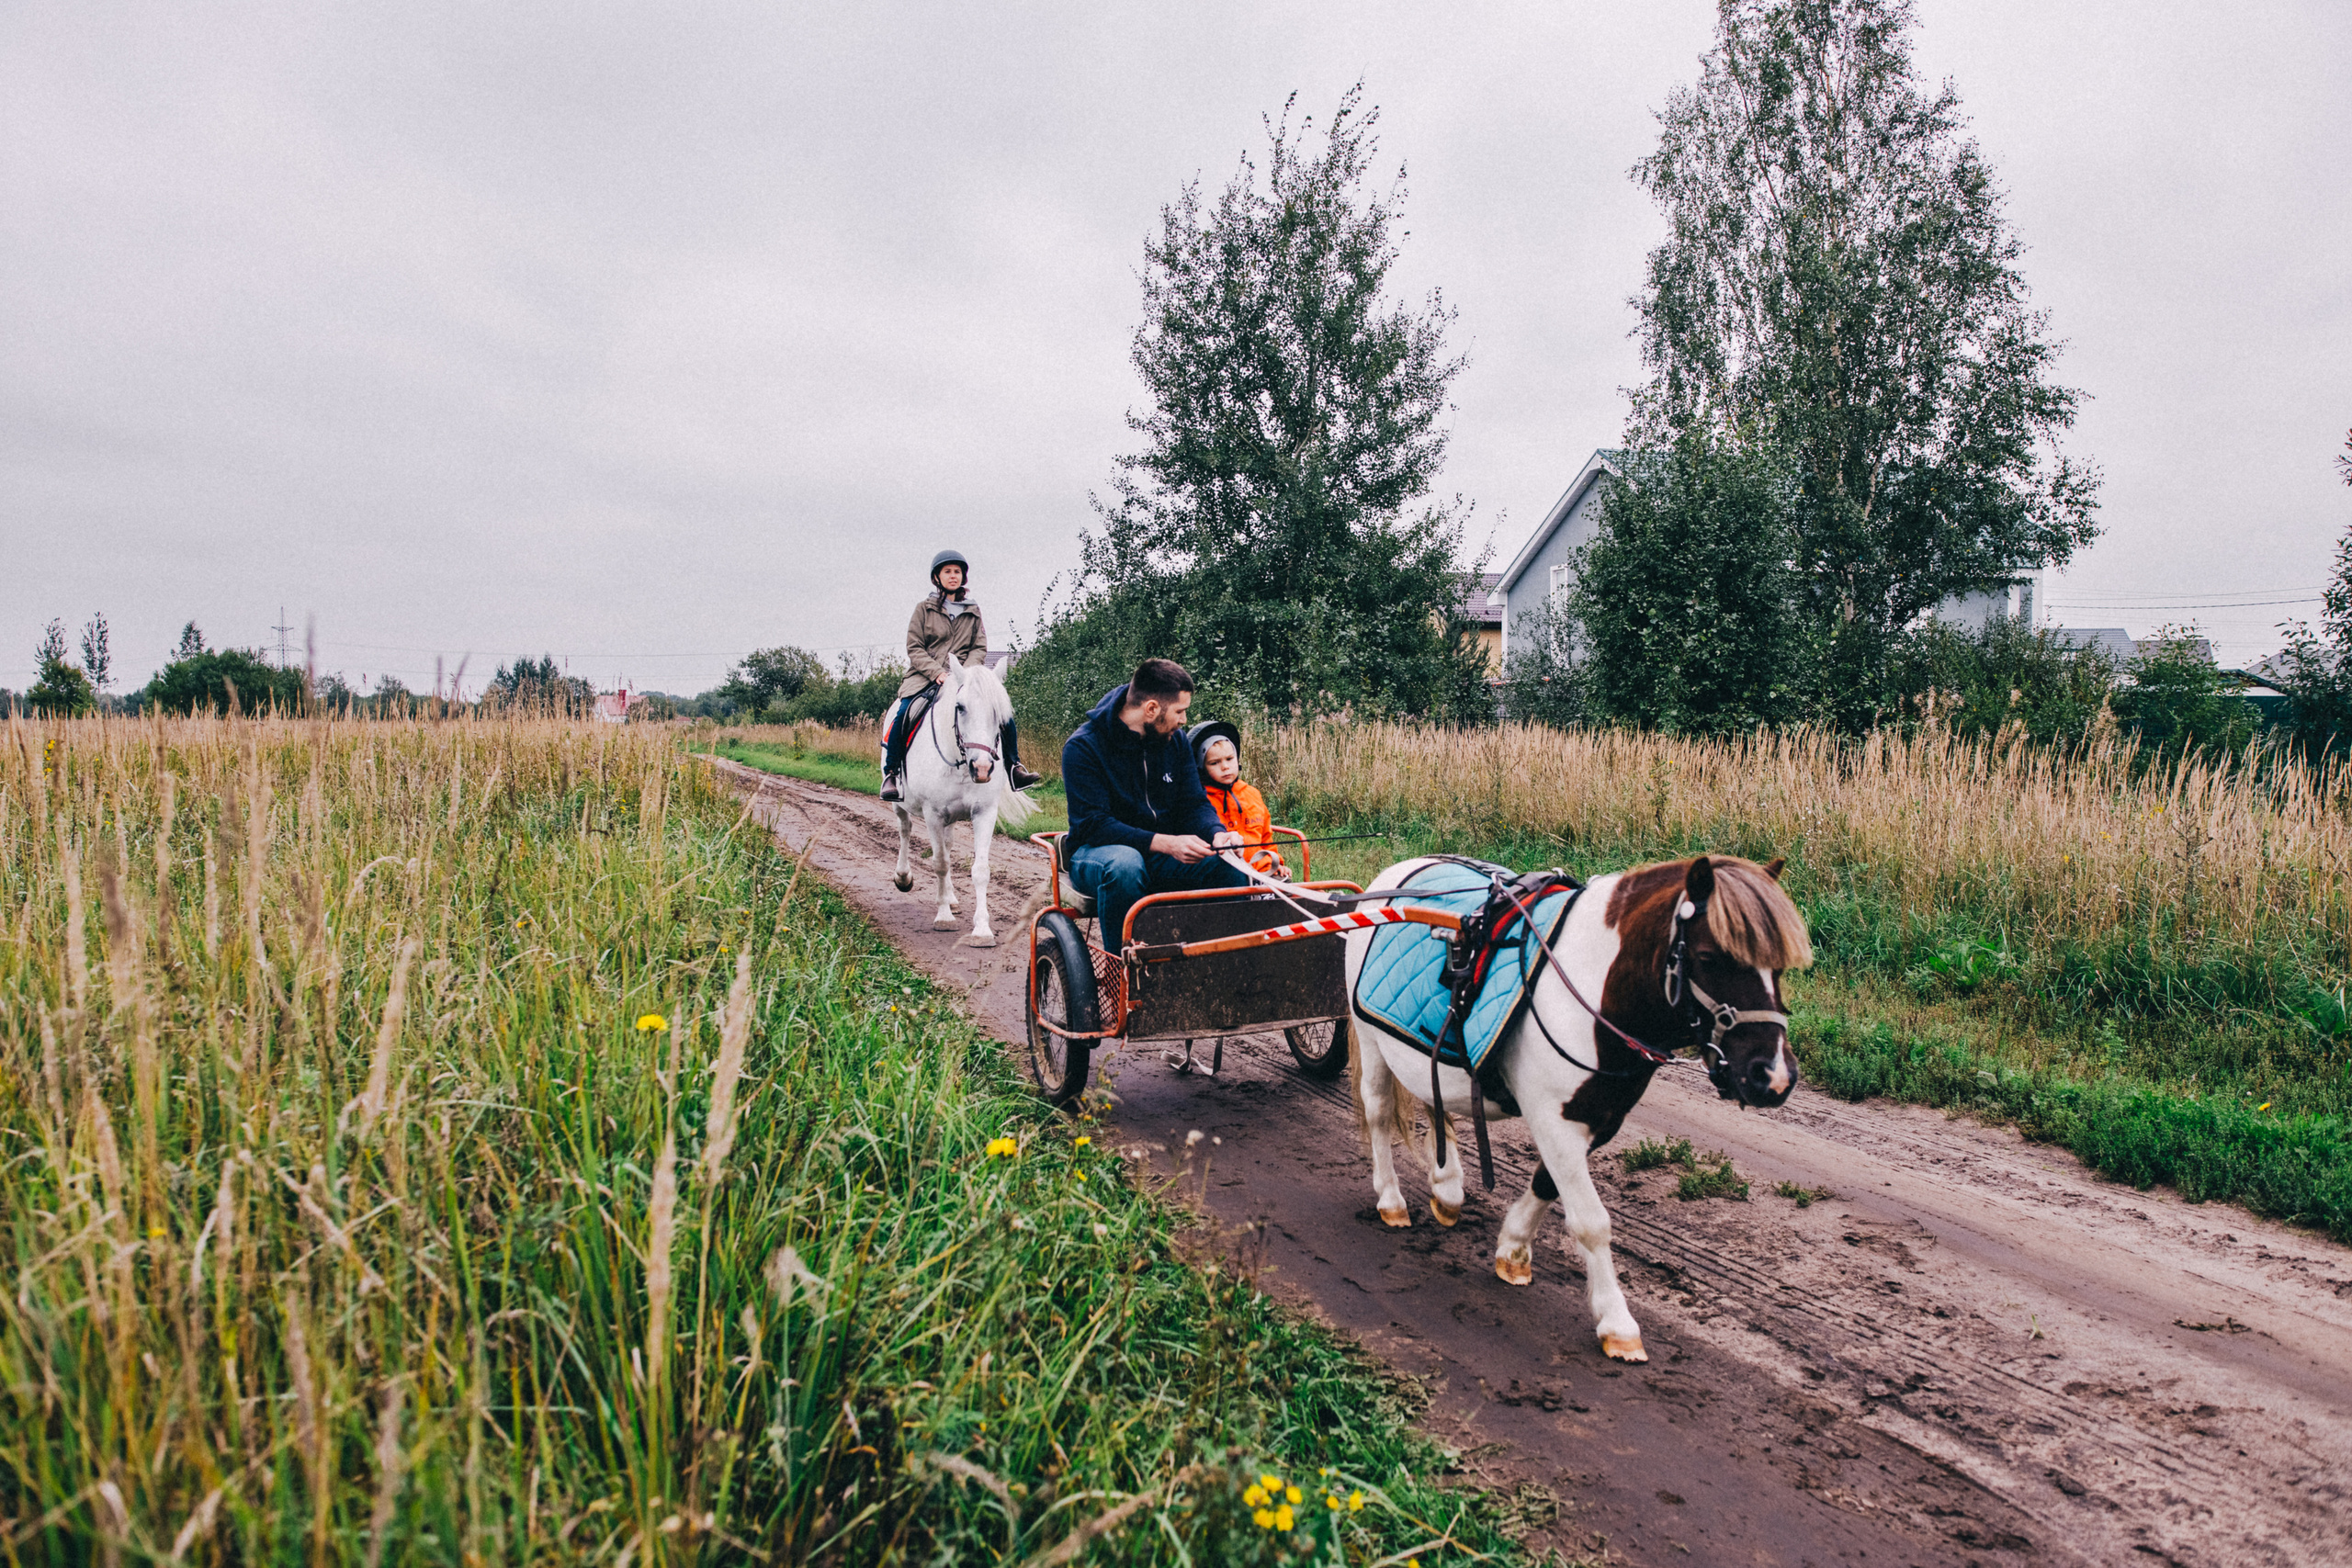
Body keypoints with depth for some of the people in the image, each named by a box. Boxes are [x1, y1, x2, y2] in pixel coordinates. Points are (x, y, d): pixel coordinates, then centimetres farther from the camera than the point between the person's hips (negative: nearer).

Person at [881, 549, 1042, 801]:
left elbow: (980, 648, 10)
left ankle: (1014, 769, -3)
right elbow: (914, 649, 2)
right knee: (903, 714, -28)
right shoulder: (924, 609, 8)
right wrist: (937, 672, -14)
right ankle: (891, 774, -15)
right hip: (926, 677, -2)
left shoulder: (973, 611, 16)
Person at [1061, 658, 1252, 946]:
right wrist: (1166, 843, -33)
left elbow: (1193, 804, 4)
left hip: (1162, 856, 5)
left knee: (1229, 865, -21)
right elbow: (1093, 825, -22)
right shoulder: (1083, 747, -15)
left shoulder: (1175, 741, 4)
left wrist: (1216, 833, -21)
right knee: (1125, 864, -40)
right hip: (1098, 852, -5)